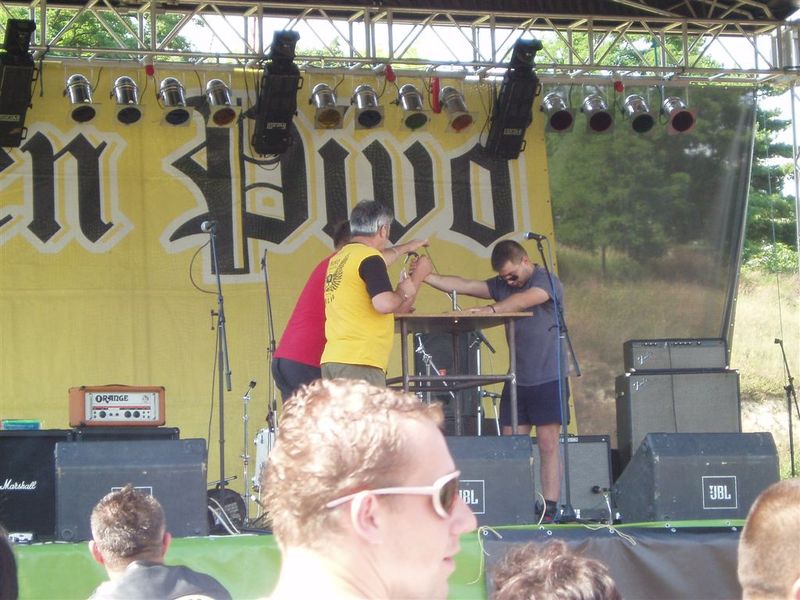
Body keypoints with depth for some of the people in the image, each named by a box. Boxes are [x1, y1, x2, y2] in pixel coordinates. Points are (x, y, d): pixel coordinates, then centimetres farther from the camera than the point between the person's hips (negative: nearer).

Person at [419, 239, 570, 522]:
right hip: (517, 379, 6)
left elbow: (524, 300, -26)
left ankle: (549, 509, -6)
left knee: (548, 444, -6)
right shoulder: (503, 286, 12)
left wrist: (491, 309, -41)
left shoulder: (548, 282, -7)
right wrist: (426, 277, -10)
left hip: (548, 379, -6)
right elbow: (463, 286, 3)